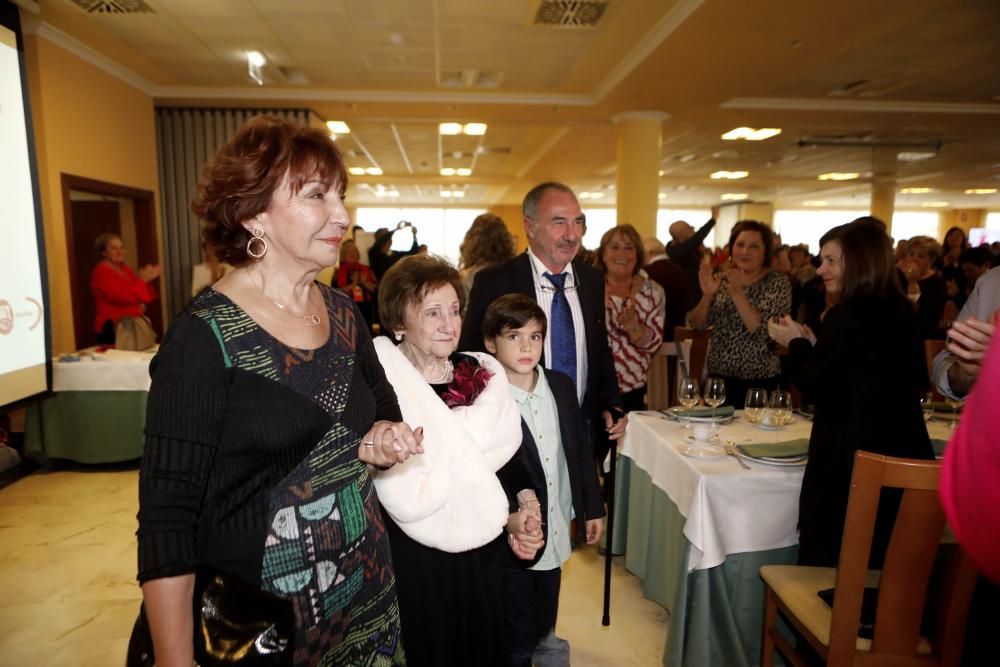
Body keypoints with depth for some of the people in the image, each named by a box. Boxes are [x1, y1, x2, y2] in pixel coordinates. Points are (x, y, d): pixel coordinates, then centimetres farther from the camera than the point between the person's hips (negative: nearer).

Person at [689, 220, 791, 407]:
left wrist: (737, 293, -25)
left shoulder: (778, 283, -7)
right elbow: (698, 324, 0)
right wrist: (707, 294, -17)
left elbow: (765, 333, -19)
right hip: (719, 377, 3)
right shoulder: (723, 278, 3)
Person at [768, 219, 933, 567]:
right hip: (903, 456, 8)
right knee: (882, 565, 20)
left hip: (852, 464, -8)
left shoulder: (847, 315, -18)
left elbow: (817, 389, -14)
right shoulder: (902, 313, 8)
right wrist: (813, 345, 12)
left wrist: (796, 344, 1)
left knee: (831, 569, 7)